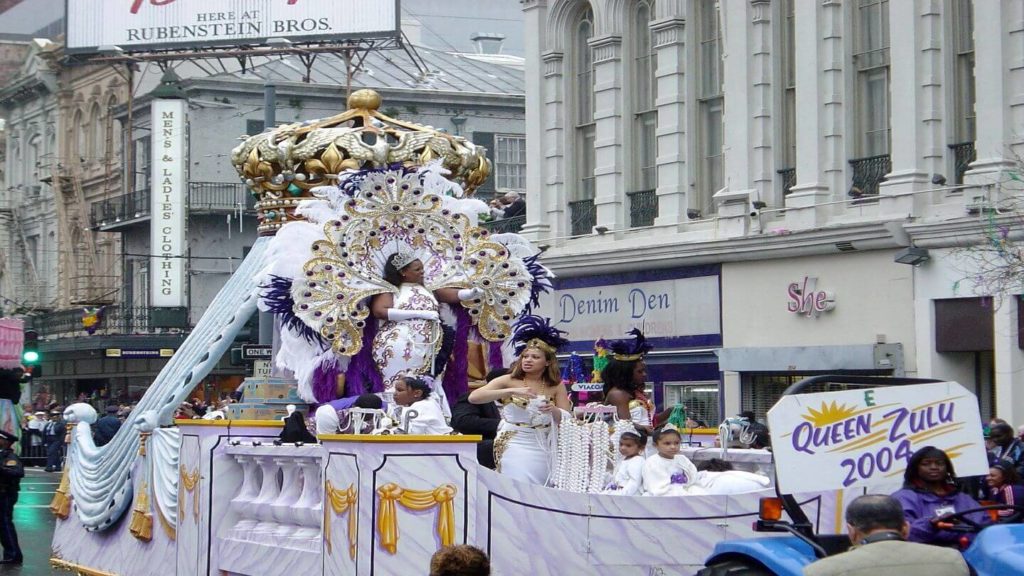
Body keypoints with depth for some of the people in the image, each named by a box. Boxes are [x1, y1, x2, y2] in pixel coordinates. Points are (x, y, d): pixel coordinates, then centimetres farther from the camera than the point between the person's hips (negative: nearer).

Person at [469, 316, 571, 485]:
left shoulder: (556, 386, 6)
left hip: (543, 448, 3)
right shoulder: (509, 380, -1)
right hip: (514, 444, -3)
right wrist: (511, 391, -23)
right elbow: (473, 397, -14)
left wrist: (553, 410, -20)